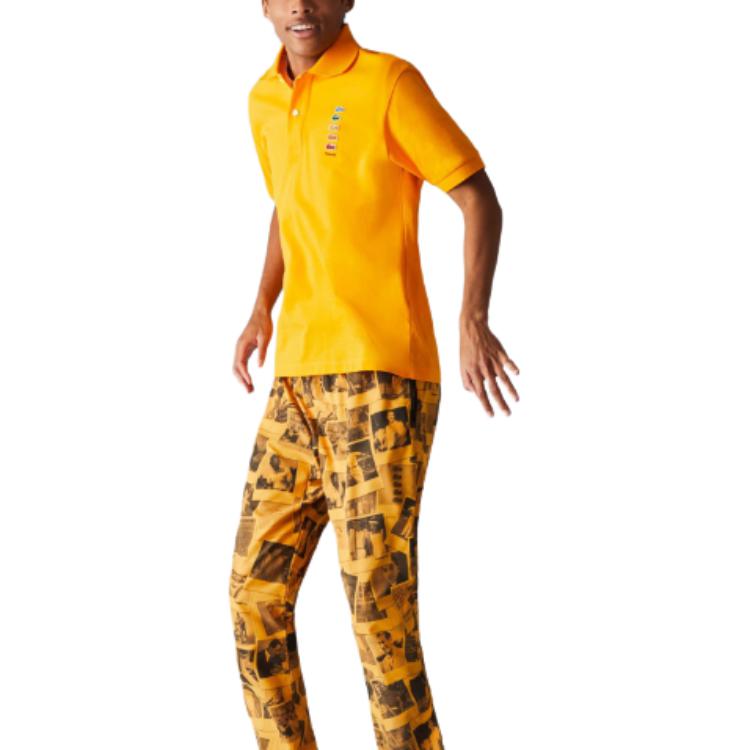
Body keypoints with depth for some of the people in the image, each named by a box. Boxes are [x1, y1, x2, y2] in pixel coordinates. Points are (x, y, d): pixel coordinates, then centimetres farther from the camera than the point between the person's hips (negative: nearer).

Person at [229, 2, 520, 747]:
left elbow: (479, 198, -5)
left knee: (377, 595, -10)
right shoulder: (265, 102, 15)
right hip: (300, 379, 7)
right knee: (255, 591, 7)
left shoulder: (389, 82, -5)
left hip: (380, 376, -7)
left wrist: (473, 319, -17)